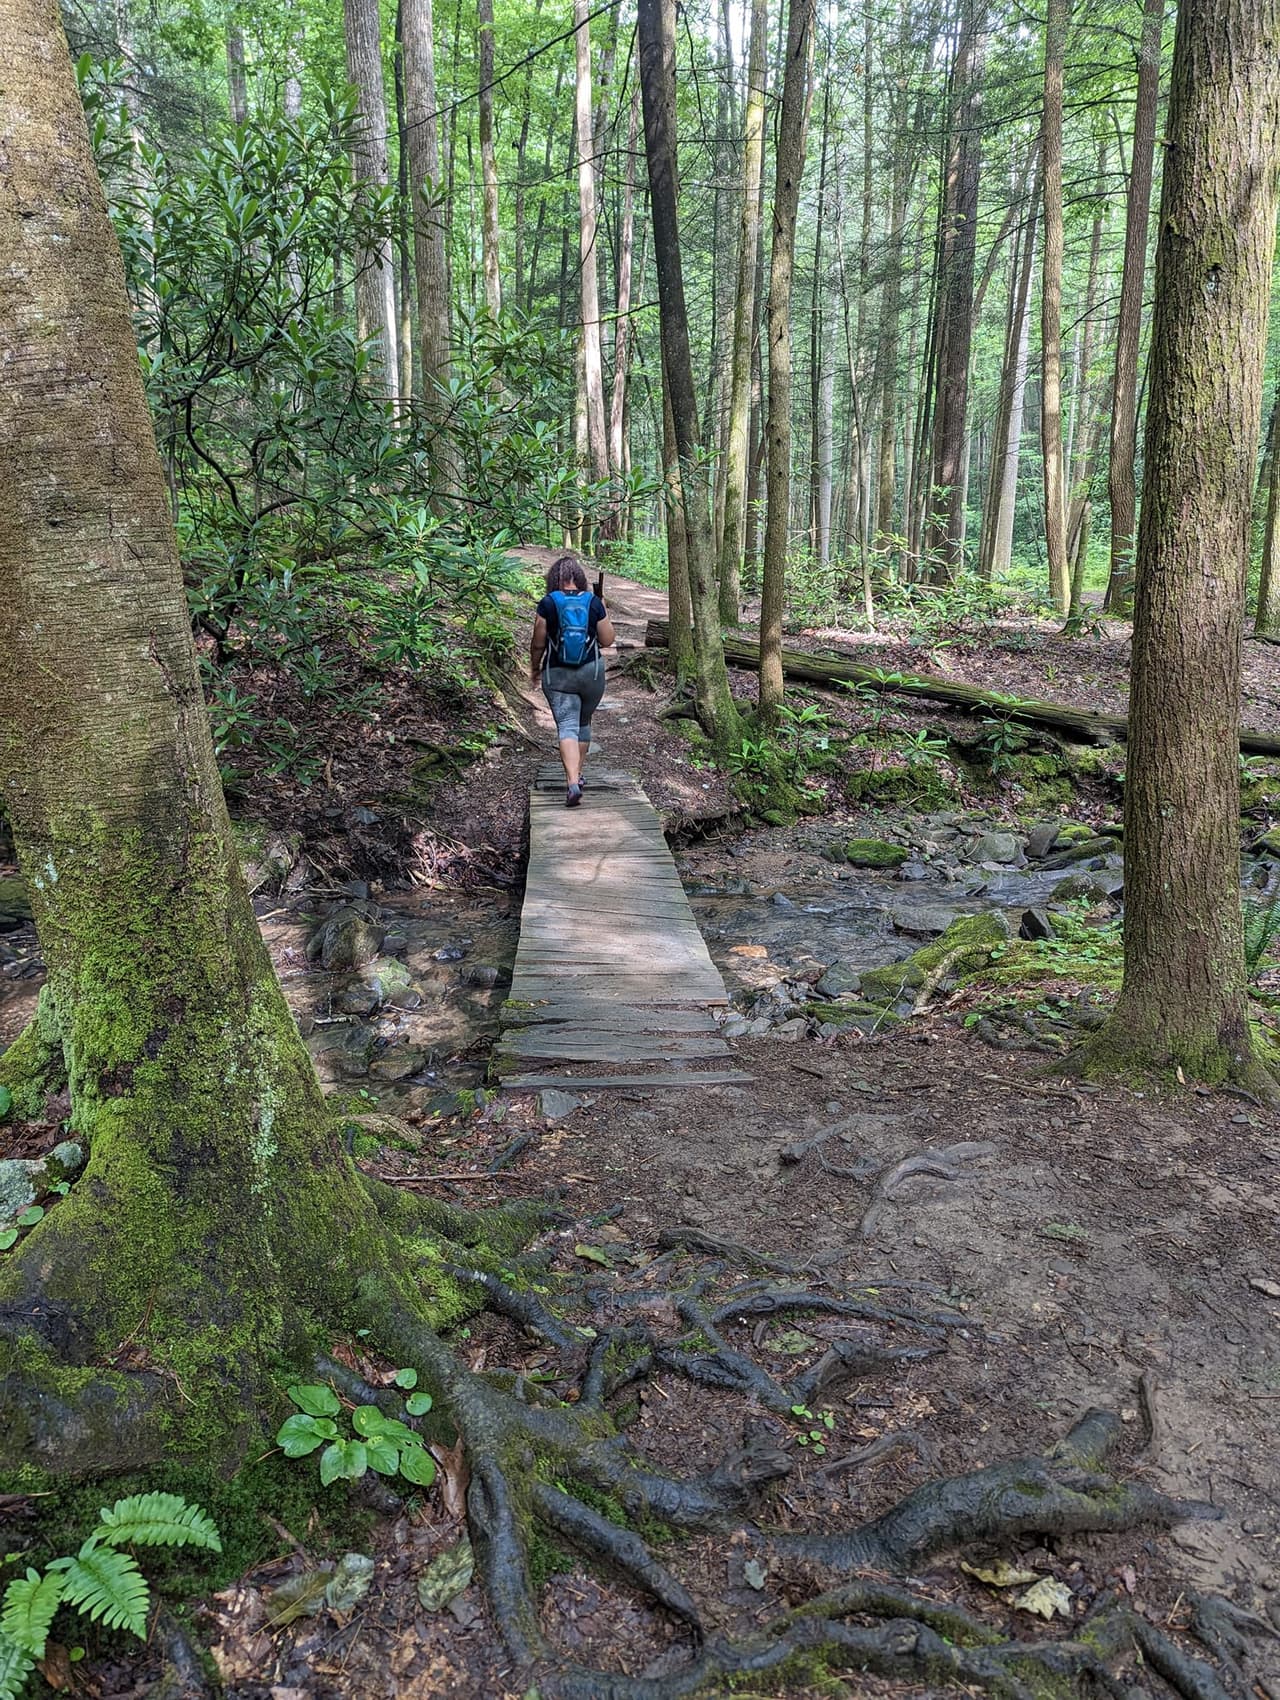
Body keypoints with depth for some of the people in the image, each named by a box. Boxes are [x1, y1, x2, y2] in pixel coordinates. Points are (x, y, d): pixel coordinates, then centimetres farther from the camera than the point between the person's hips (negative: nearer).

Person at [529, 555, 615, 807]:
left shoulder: (548, 604, -8)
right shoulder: (594, 603, -4)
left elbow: (538, 644, -4)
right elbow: (607, 641, 1)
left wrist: (534, 668, 13)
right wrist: (605, 615, 16)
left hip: (558, 674, -2)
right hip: (592, 672, 2)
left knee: (567, 727, -5)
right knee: (583, 722, 21)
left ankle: (573, 783, -21)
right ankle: (577, 774, 30)